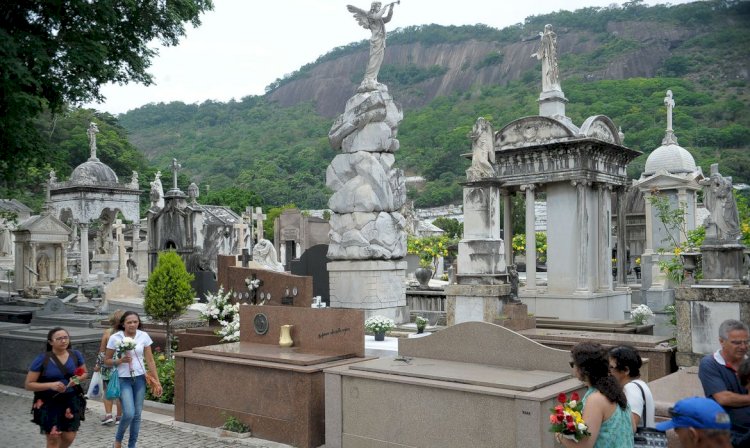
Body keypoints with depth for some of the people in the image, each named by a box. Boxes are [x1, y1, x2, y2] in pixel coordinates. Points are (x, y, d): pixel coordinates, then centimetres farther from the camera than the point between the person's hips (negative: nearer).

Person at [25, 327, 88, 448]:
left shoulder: (76, 355, -2)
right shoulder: (42, 359, -12)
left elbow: (84, 373, 14)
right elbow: (28, 384, -9)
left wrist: (77, 379, -10)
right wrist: (51, 385, -23)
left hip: (71, 401, 3)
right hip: (49, 403, -3)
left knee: (69, 437, 5)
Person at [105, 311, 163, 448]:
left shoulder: (144, 336, -4)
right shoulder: (115, 338, -9)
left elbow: (150, 361, 0)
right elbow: (107, 361, 0)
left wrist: (157, 382, -2)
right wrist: (120, 360, -20)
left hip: (139, 379, 3)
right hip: (123, 380, -3)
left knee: (137, 415, 7)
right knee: (129, 414, -13)